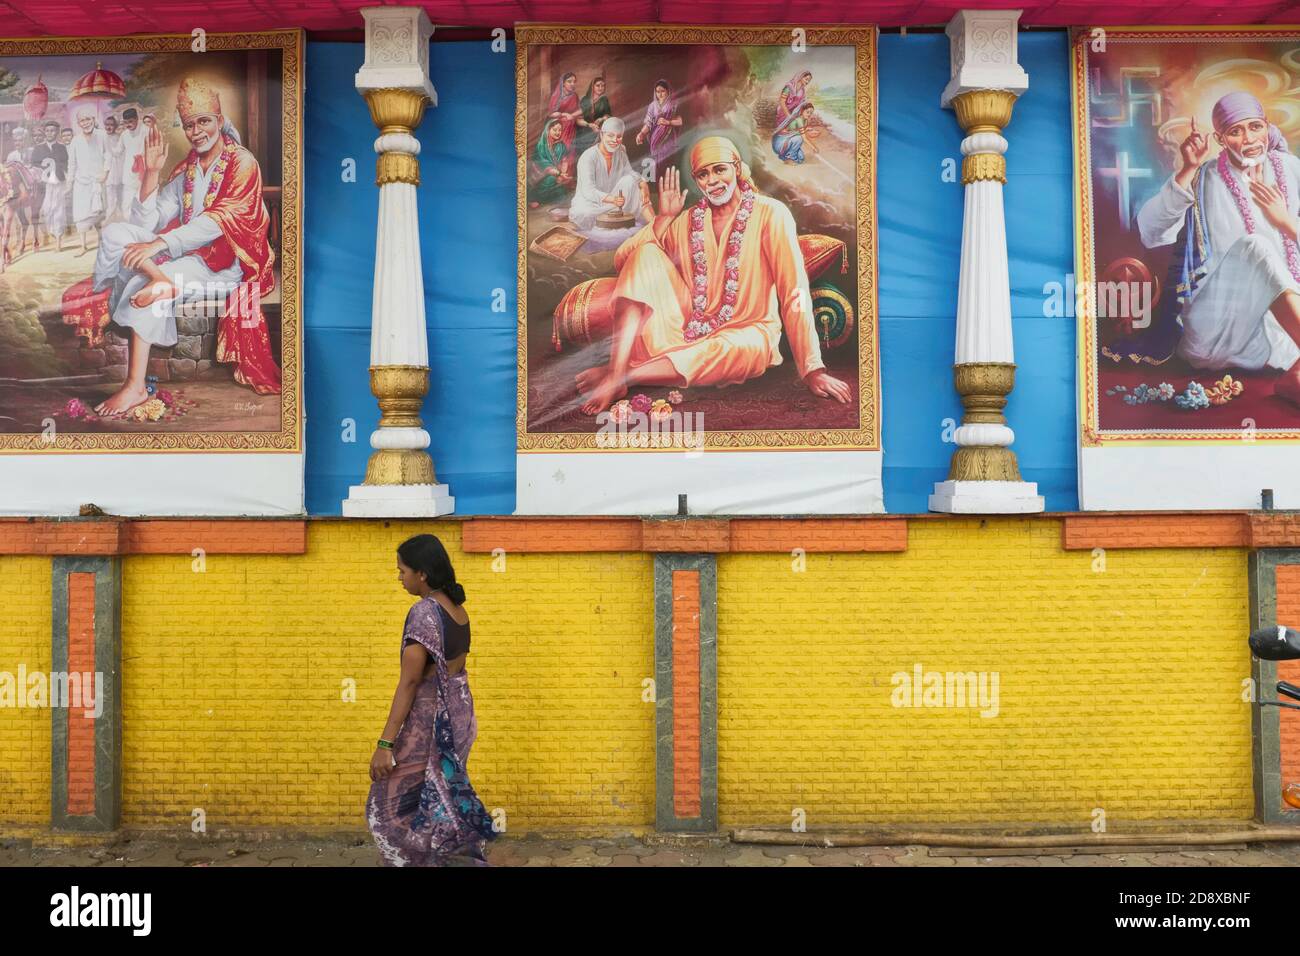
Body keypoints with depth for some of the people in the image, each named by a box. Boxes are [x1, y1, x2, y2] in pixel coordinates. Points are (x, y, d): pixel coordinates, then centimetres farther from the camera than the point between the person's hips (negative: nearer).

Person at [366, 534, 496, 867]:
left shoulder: (423, 612, -20)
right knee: (439, 801, 17)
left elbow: (409, 682, -22)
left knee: (393, 805, 5)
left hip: (430, 720, -9)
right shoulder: (456, 608, 6)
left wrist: (385, 744, -20)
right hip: (457, 715, 9)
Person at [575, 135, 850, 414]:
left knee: (732, 350, -41)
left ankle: (622, 375, -28)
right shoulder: (688, 220, 6)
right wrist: (664, 217, -7)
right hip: (686, 329, 4)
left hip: (746, 333, -4)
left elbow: (794, 293, -16)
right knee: (646, 254, -14)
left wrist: (813, 370, -22)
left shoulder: (770, 213, -9)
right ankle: (617, 369, -30)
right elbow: (622, 262, 3)